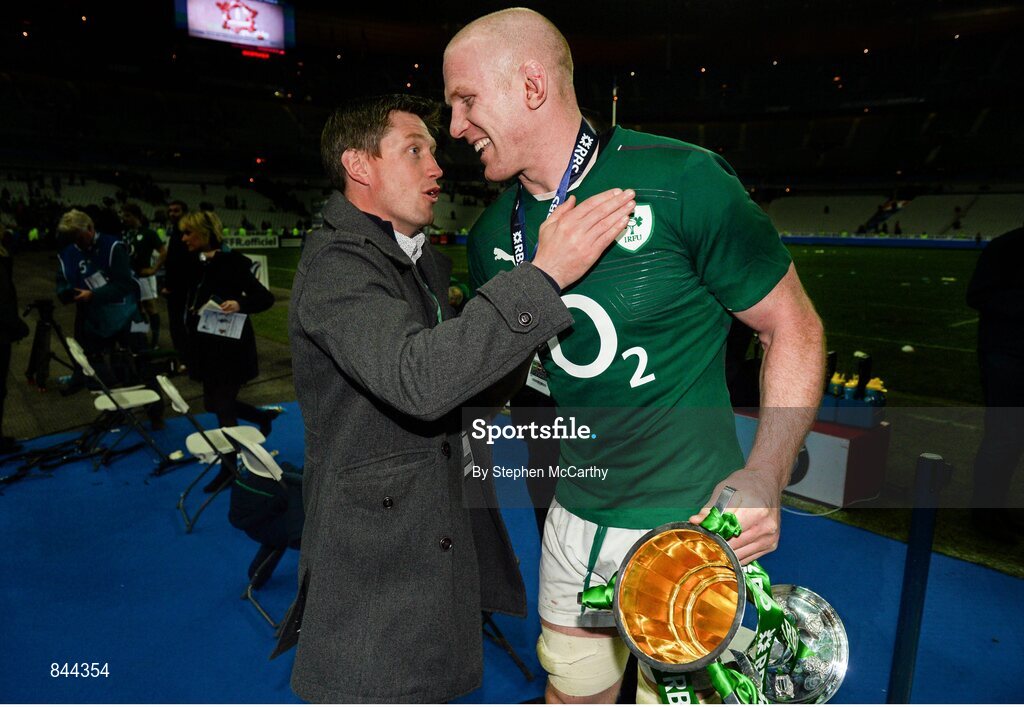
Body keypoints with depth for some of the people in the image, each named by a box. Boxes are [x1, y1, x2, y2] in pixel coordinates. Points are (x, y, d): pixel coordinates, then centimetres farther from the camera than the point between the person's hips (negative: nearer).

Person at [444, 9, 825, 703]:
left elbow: (793, 327, -10)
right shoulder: (495, 233, 1)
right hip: (574, 522, 5)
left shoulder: (681, 183, -17)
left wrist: (764, 474, -19)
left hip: (688, 526, -5)